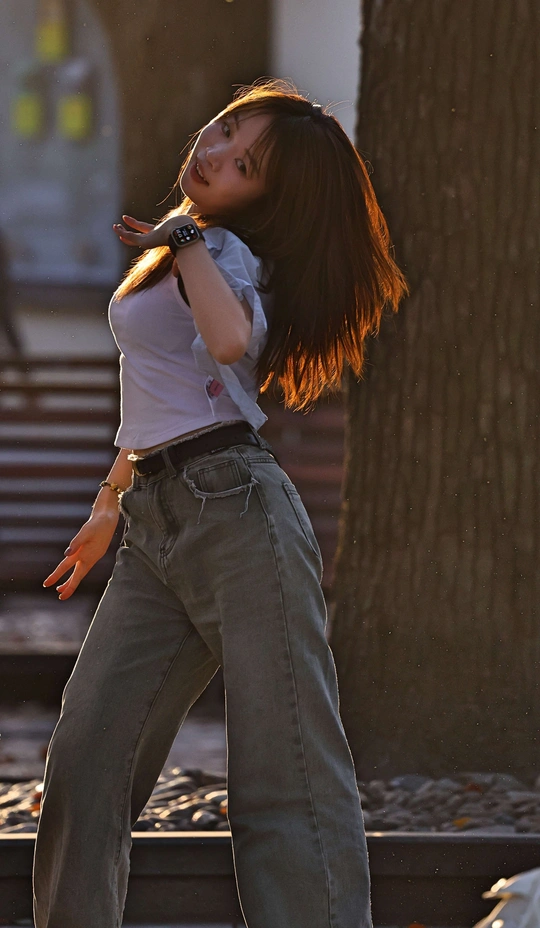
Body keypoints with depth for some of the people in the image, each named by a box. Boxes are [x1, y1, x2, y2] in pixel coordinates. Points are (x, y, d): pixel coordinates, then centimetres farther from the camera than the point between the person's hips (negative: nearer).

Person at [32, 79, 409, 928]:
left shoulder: (224, 251, -5)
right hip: (154, 532, 8)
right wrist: (110, 504, 35)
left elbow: (232, 339, -29)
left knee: (288, 770, -9)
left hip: (237, 511, -8)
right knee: (85, 761, 0)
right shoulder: (172, 246, 20)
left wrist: (183, 238, -13)